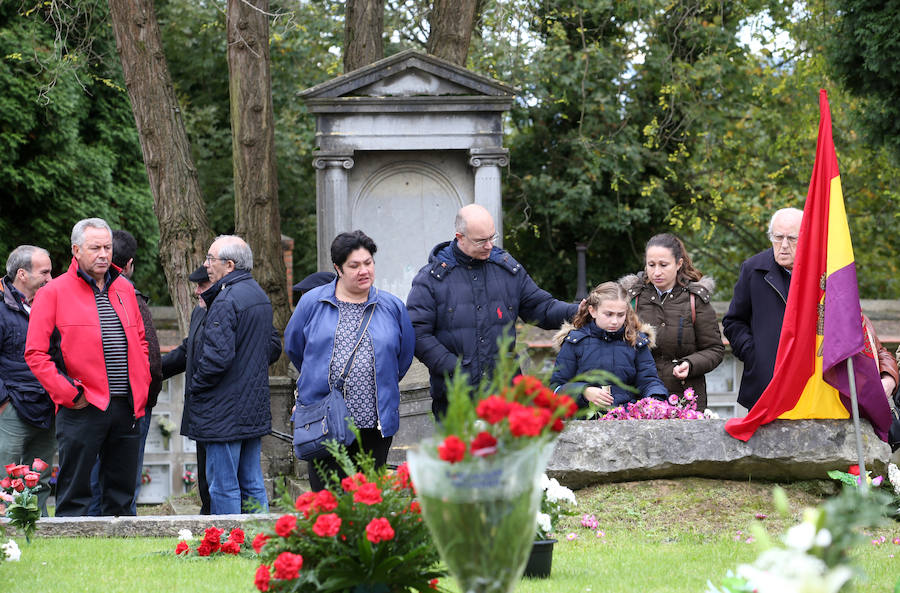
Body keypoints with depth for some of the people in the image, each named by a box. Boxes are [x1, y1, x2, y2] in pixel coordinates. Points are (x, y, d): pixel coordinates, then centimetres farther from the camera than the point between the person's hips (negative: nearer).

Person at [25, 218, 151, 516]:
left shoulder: (124, 289, 14)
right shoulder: (54, 292, -3)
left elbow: (140, 342, 25)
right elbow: (35, 353, -7)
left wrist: (141, 386, 11)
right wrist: (68, 394, -12)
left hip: (126, 408, 5)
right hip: (83, 410, -5)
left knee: (122, 494, 10)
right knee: (74, 493, -2)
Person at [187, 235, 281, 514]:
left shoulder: (226, 301, -18)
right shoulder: (260, 296, 13)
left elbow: (218, 355, -24)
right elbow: (274, 348, 22)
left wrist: (196, 386, -9)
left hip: (224, 413, -9)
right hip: (256, 408, 9)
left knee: (223, 487, -5)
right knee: (252, 484, 13)